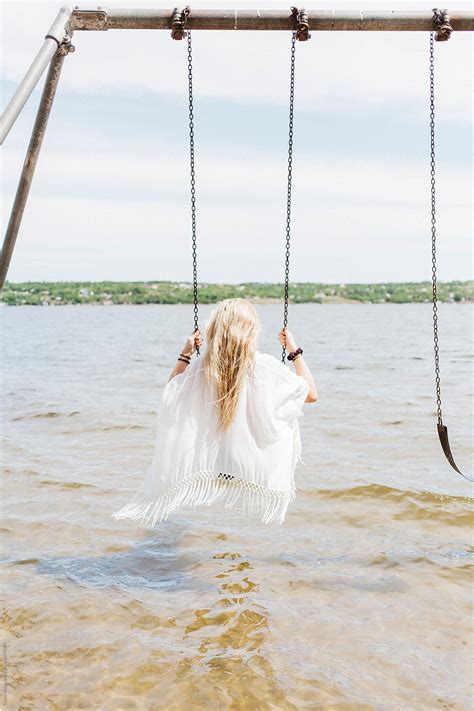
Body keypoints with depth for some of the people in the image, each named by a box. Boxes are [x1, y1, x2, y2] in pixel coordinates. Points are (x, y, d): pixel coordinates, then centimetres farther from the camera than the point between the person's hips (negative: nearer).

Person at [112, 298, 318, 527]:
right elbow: (311, 394, -5)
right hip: (262, 472, -2)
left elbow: (170, 390, 10)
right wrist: (294, 350, 3)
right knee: (287, 420, 26)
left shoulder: (199, 369, -11)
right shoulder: (266, 367, -19)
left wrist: (185, 354, 11)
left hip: (212, 469, 2)